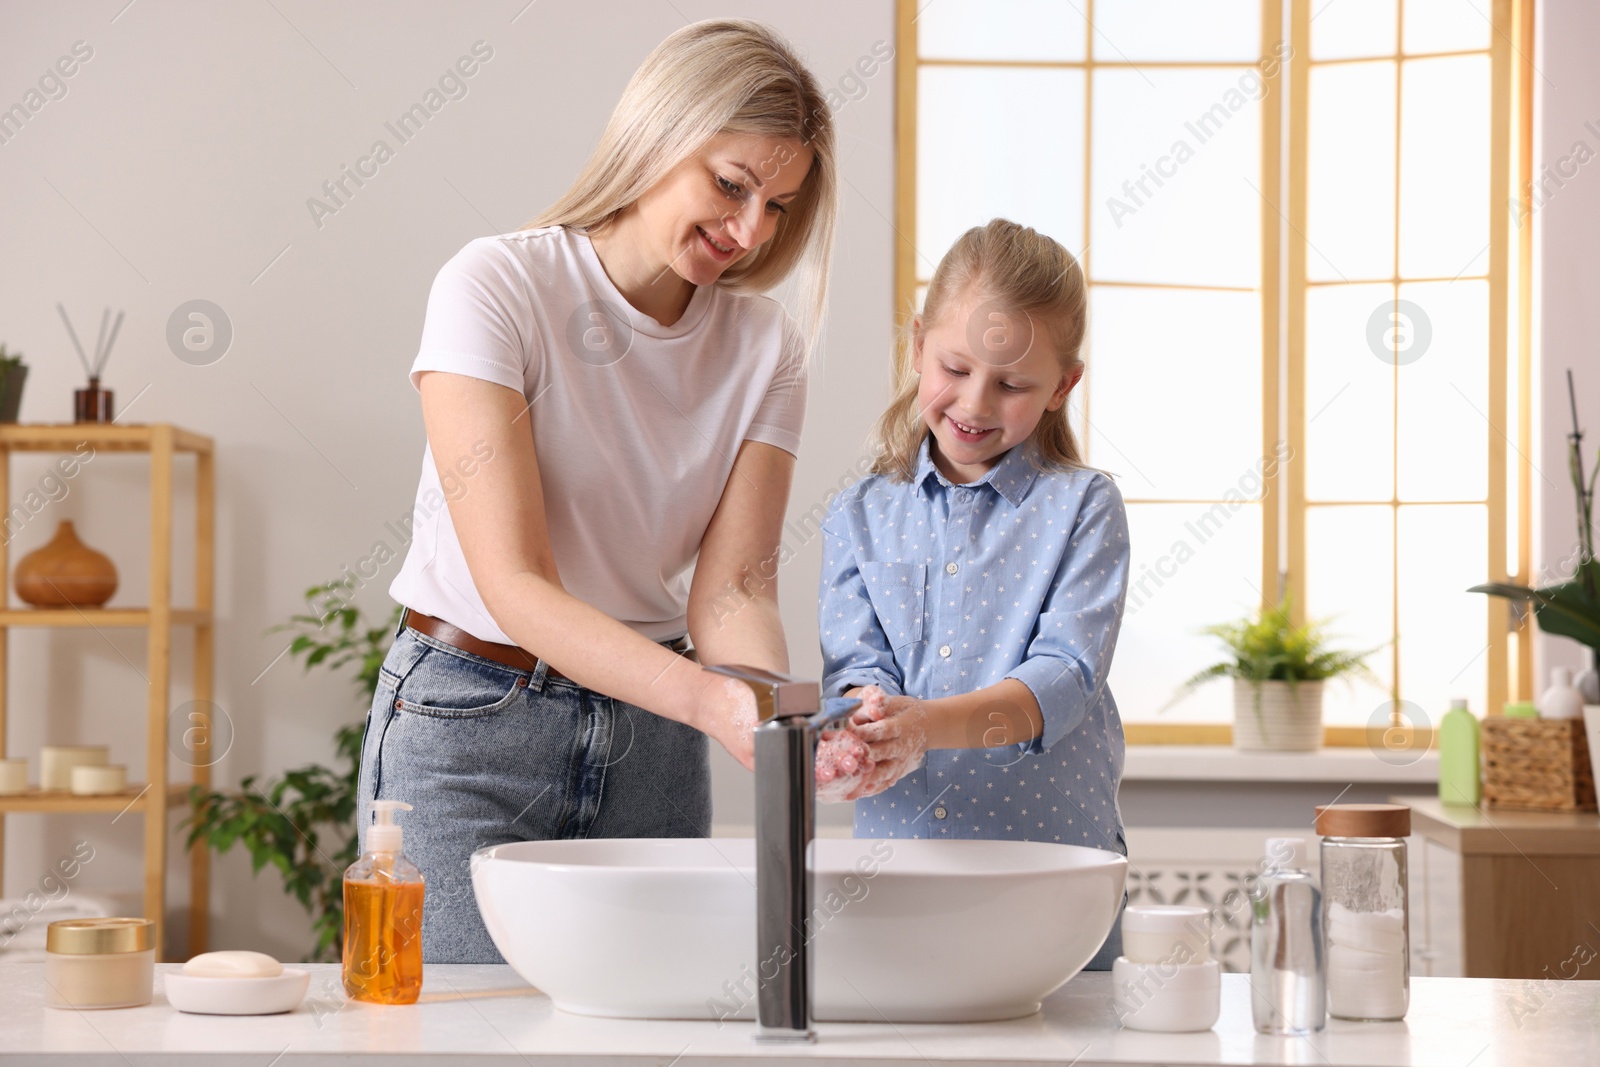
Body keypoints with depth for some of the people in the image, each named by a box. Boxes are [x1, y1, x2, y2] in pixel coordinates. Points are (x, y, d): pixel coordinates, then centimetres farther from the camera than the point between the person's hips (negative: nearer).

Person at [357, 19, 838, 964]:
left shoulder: (767, 346, -2)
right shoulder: (495, 288, -16)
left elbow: (730, 591, -7)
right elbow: (515, 586, -23)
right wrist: (707, 698, -36)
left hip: (649, 730, 4)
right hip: (469, 719, -4)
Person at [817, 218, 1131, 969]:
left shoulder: (1083, 508, 2)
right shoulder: (859, 517, 10)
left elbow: (1064, 676, -10)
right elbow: (856, 667, 1)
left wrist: (928, 724, -28)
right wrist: (866, 729, -24)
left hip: (1054, 857, -2)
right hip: (897, 858, 2)